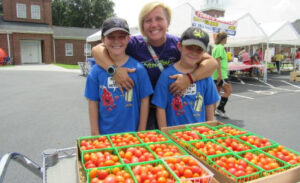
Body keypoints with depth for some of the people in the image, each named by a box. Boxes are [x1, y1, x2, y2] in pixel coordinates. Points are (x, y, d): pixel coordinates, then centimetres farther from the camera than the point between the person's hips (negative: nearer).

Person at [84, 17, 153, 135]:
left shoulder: (138, 68, -9)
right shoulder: (96, 71, -5)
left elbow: (144, 100, -4)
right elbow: (93, 103, -1)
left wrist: (141, 133, -2)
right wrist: (95, 134, 0)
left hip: (131, 133, -1)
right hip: (104, 133, 1)